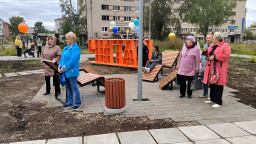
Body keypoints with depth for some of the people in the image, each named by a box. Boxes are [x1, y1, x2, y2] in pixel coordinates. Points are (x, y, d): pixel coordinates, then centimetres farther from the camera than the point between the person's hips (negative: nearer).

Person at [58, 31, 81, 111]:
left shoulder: (75, 48, -15)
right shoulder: (66, 48, 14)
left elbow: (72, 61, -22)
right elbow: (62, 58, 16)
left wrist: (63, 69, -18)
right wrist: (60, 67, 2)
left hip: (72, 72, -9)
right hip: (66, 72, 9)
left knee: (74, 88, -1)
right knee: (68, 87, 17)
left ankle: (77, 103, 12)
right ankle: (69, 102, 29)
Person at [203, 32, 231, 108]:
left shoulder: (225, 45, -6)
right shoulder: (213, 46, 16)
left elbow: (226, 55, -20)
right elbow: (209, 54, 26)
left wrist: (214, 57, -20)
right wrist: (205, 51, 3)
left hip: (219, 69, -7)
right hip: (210, 68, 8)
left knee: (218, 85, -4)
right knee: (211, 84, 13)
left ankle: (218, 102, 3)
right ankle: (212, 99, 27)